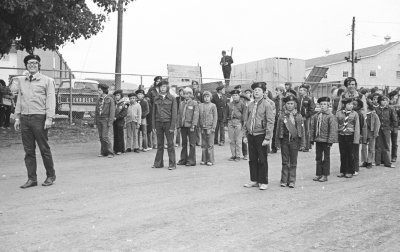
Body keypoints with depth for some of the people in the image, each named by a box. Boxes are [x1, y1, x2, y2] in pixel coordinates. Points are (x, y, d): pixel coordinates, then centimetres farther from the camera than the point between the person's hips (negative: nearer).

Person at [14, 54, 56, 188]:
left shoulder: (47, 80, 2)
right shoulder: (21, 80, 16)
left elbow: (50, 100, -3)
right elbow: (19, 99, 18)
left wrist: (49, 118, -11)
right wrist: (17, 117, 12)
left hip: (39, 117, -4)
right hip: (24, 118, 4)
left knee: (44, 148, 0)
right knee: (28, 150, 5)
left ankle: (50, 176, 13)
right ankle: (32, 178, 11)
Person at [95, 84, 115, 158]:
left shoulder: (110, 99, -5)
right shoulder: (99, 99, 13)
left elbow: (112, 111, -9)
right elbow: (96, 111, 17)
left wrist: (110, 122, -15)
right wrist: (95, 121, 10)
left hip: (106, 120, -6)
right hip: (99, 120, 6)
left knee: (106, 137, -12)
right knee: (101, 137, 4)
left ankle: (110, 153, -4)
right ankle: (103, 152, 11)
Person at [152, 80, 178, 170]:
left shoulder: (172, 98, 0)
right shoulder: (156, 98, 9)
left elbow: (174, 113, -3)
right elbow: (154, 112, 11)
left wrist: (172, 126, -9)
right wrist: (153, 126, 5)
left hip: (168, 123, -3)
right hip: (158, 123, 3)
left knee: (170, 144, -1)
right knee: (159, 144, 9)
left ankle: (172, 164, 5)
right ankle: (158, 163, 17)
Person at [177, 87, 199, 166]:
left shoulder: (194, 103, -1)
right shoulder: (181, 104, 14)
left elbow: (196, 115, -8)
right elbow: (179, 115, 15)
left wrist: (193, 125, -15)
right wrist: (178, 125, 8)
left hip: (190, 126, -5)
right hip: (183, 126, 5)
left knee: (192, 144, -1)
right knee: (184, 143, 10)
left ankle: (191, 160, 4)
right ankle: (183, 159, 17)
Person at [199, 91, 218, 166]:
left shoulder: (213, 106, 2)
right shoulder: (200, 106, 10)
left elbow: (215, 117, 0)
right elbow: (198, 117, 14)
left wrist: (213, 127, -7)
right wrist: (199, 126, 7)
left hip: (210, 128, -3)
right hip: (202, 128, 3)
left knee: (210, 145, -3)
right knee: (203, 145, 6)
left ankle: (210, 160, 4)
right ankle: (204, 160, 14)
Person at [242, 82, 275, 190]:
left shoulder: (266, 105, -6)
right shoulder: (250, 105, 8)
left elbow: (270, 122, -10)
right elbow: (245, 120, 14)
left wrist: (267, 138, -15)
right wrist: (246, 135, 10)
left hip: (261, 135, -5)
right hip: (251, 135, 5)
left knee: (262, 160, 3)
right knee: (252, 159, 10)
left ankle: (263, 182, 13)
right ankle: (254, 180, 22)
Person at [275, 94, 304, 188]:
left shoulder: (298, 116, 3)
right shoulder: (282, 116, 1)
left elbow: (301, 129, 6)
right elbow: (278, 129, 3)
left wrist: (301, 142, 3)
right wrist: (277, 141, -1)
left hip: (294, 140, 0)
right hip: (284, 140, 0)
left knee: (293, 162, 6)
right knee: (285, 162, 5)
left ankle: (291, 181, 14)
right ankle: (284, 180, 12)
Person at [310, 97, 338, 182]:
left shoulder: (330, 116, -8)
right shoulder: (316, 116, 7)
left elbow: (333, 129, -11)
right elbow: (313, 128, 11)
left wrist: (330, 141, -16)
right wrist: (312, 139, 7)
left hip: (326, 140, -5)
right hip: (318, 140, 5)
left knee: (326, 158, 5)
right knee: (318, 158, 11)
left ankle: (325, 175, 13)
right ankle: (318, 174, 20)